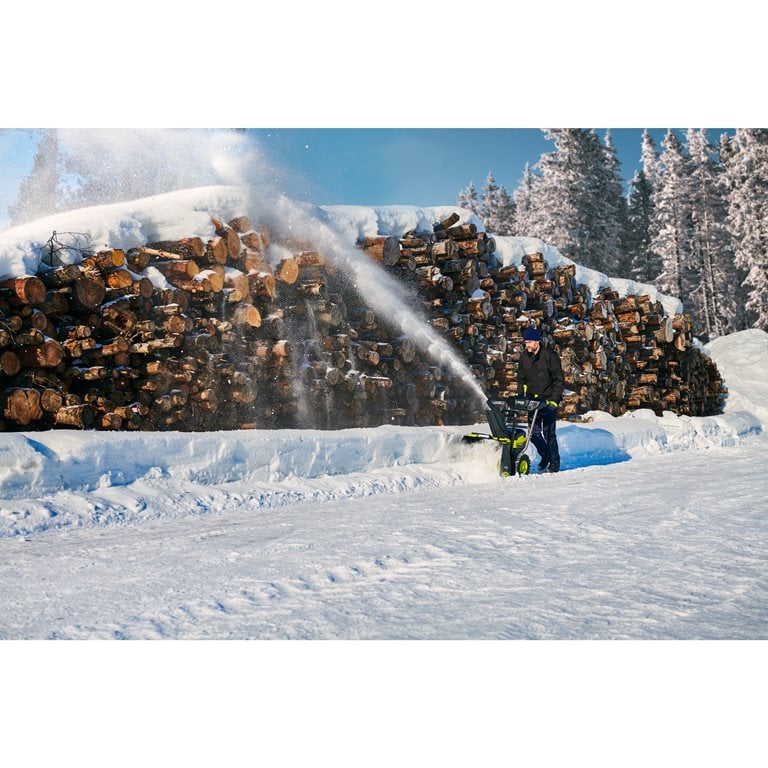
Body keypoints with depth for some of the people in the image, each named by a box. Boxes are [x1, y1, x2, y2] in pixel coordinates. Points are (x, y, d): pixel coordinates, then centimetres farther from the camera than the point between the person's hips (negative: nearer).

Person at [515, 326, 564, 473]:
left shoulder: (550, 356, -8)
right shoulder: (524, 358, 7)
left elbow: (559, 380, -7)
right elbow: (521, 380, 16)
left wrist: (553, 400, -14)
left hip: (548, 401, -5)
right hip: (532, 401, 5)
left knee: (549, 433, -6)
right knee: (534, 433, 2)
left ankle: (555, 462, 8)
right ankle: (545, 455, 27)